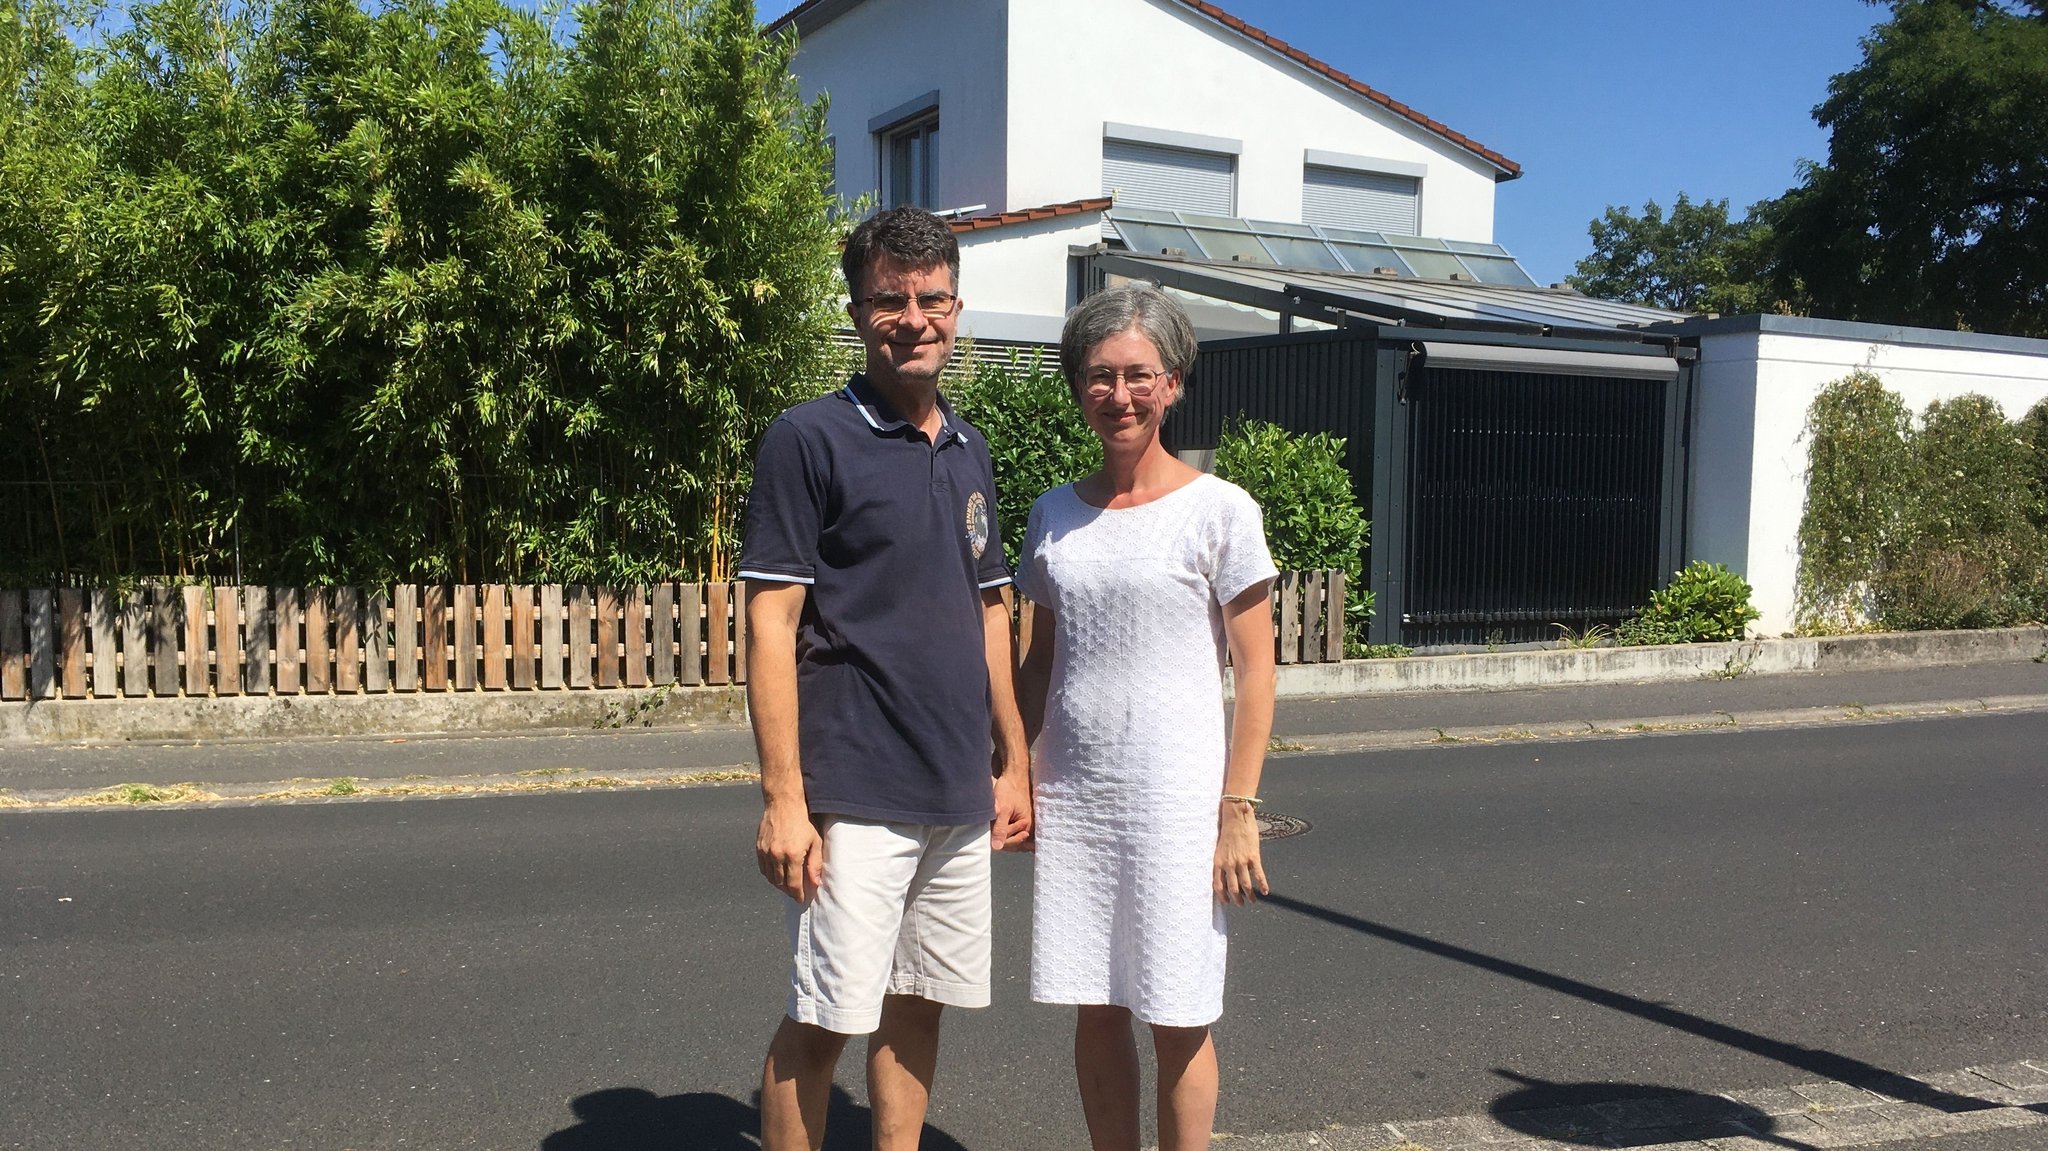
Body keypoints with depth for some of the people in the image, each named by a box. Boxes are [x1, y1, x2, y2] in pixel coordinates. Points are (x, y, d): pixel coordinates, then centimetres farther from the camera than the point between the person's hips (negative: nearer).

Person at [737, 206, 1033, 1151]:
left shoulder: (968, 452, 12)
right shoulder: (810, 439, -8)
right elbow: (770, 625, -12)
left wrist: (1015, 762, 14)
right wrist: (783, 799, -16)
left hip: (961, 799, 6)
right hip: (854, 802, -6)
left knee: (918, 1005, 15)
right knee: (822, 1021, 1)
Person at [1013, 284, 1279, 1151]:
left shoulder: (1219, 511, -5)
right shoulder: (1055, 514, 7)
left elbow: (1255, 672, -5)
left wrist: (1239, 809, -10)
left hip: (1175, 800, -4)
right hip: (1072, 795, 4)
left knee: (1177, 1021, 5)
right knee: (1095, 1010, 11)